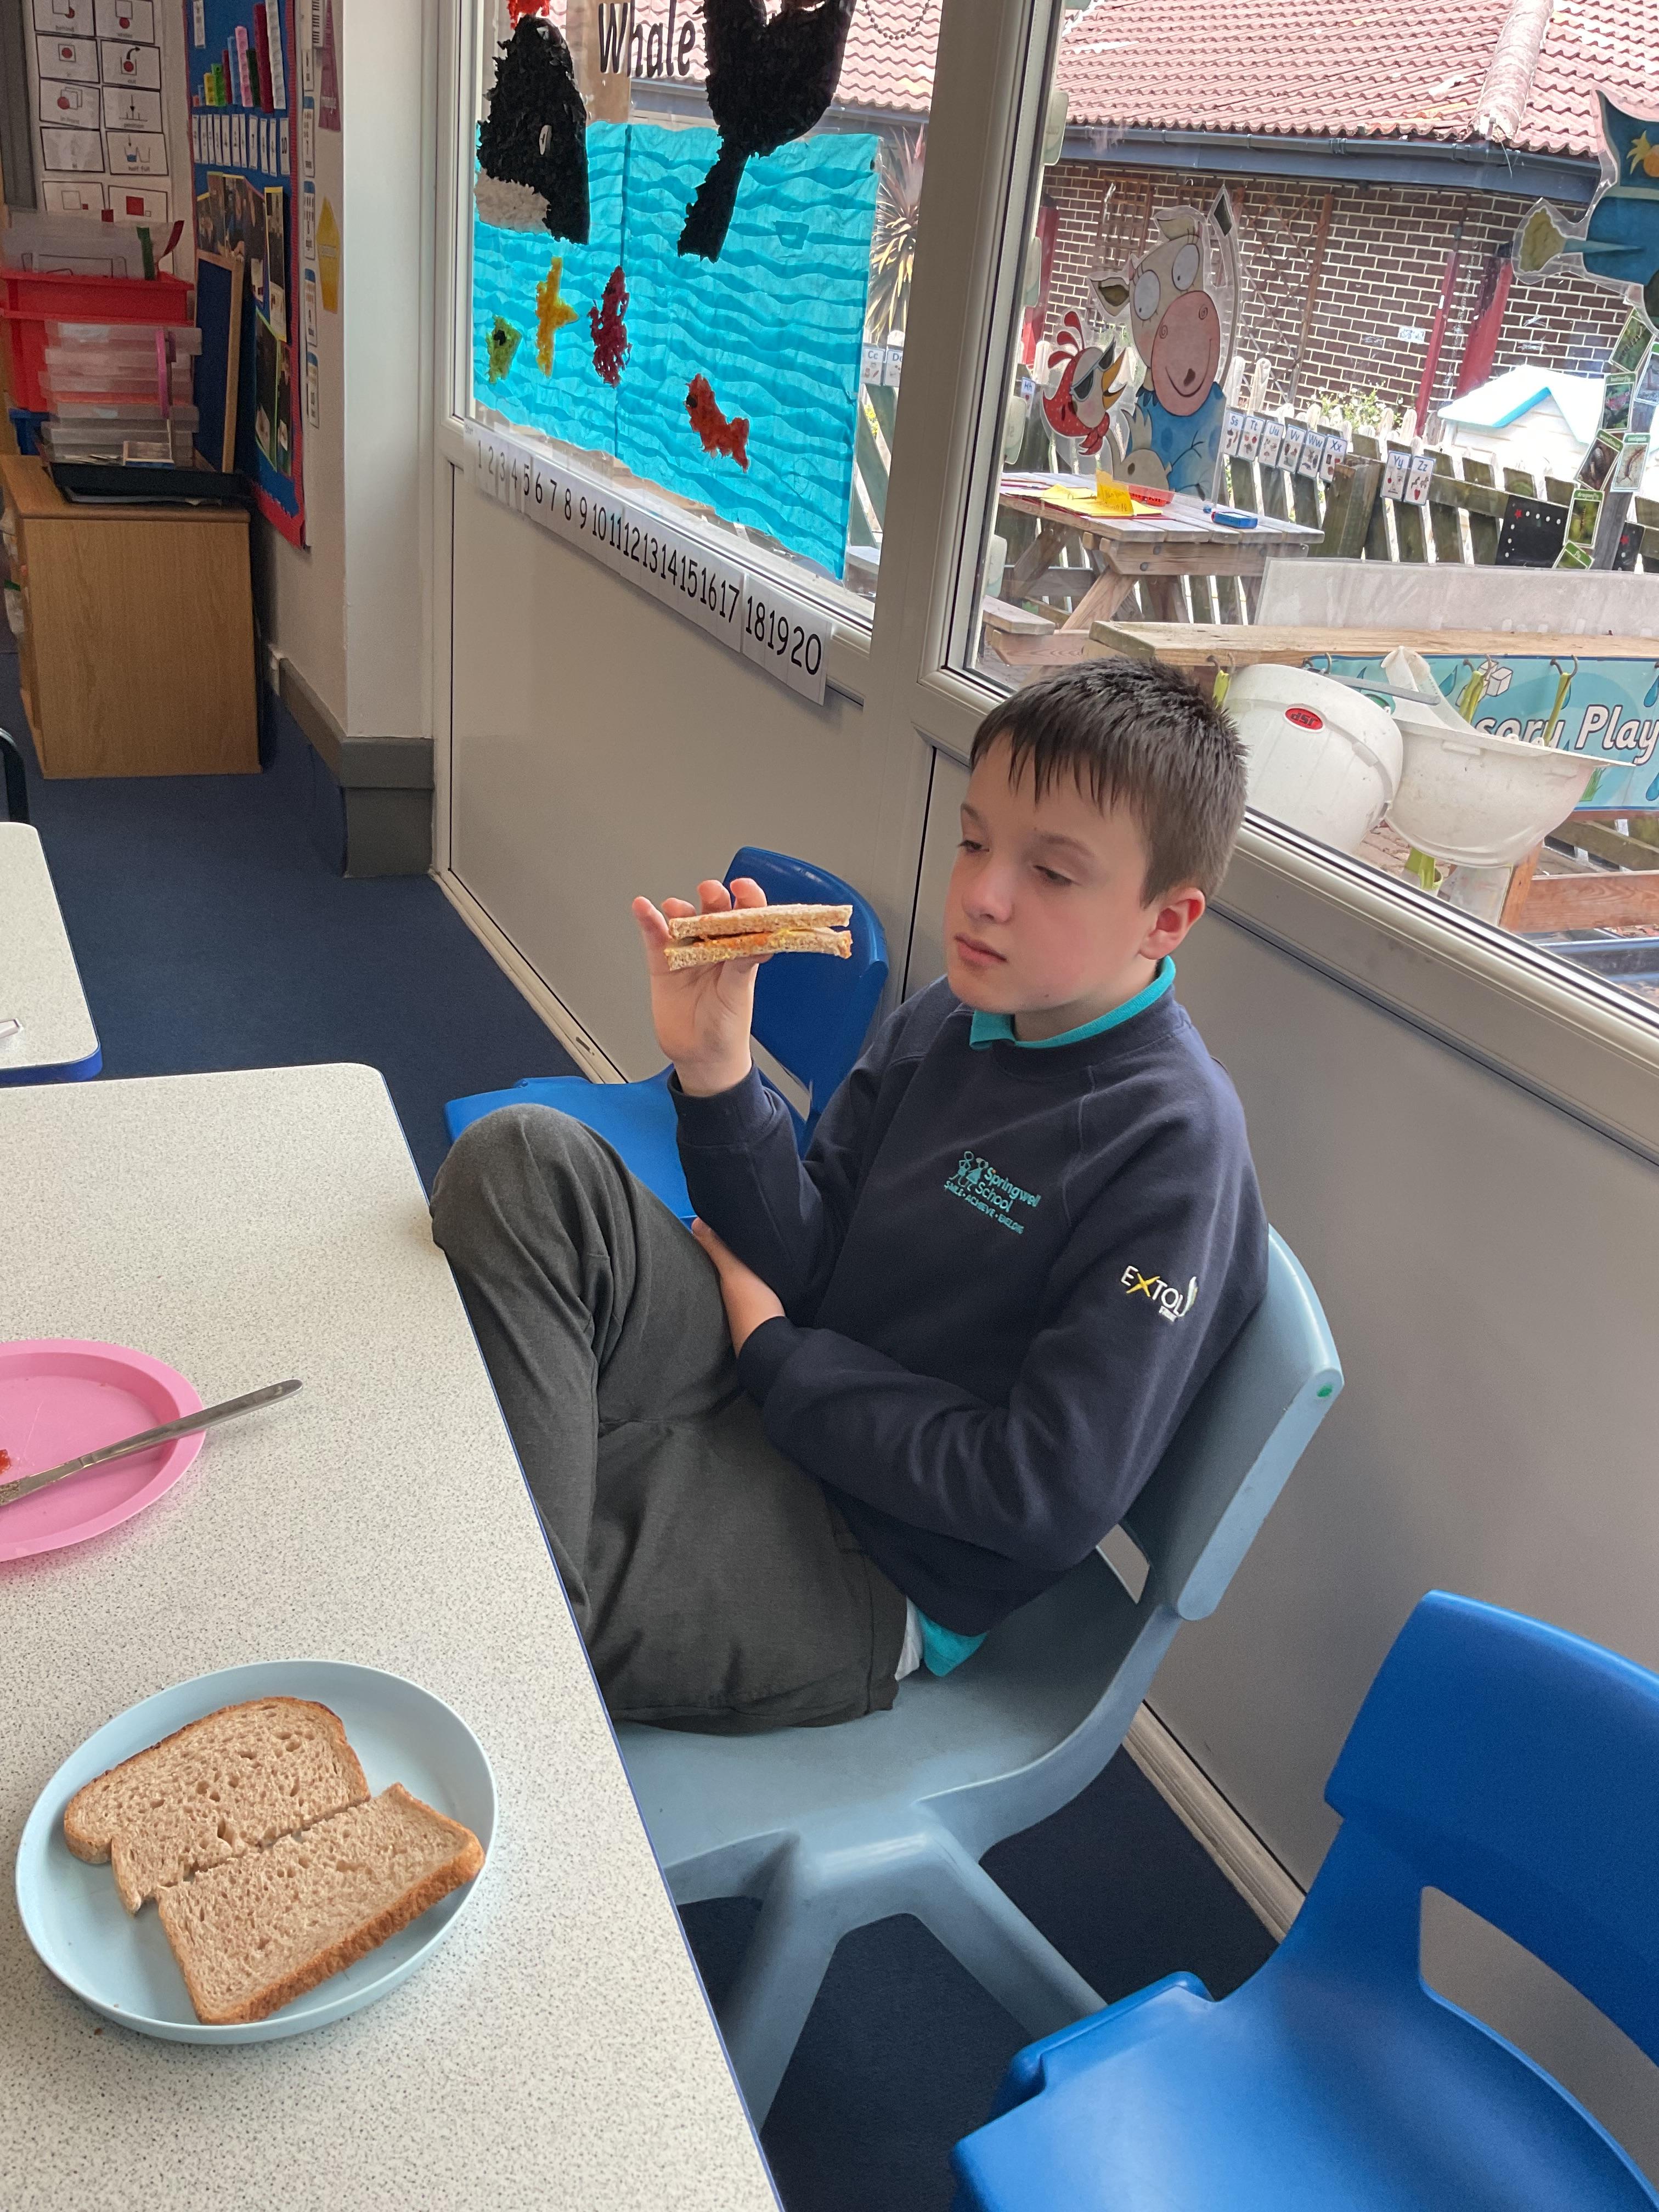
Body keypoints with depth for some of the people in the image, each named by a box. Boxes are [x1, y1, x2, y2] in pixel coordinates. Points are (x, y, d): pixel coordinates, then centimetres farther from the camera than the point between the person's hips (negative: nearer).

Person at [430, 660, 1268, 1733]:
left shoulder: (1173, 1145, -20)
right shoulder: (947, 1019, 1)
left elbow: (1050, 1500, -22)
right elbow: (812, 1267, 0)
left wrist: (773, 1349, -14)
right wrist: (717, 1070, -16)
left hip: (868, 1579, -7)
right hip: (773, 1402, 7)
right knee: (524, 1159, -16)